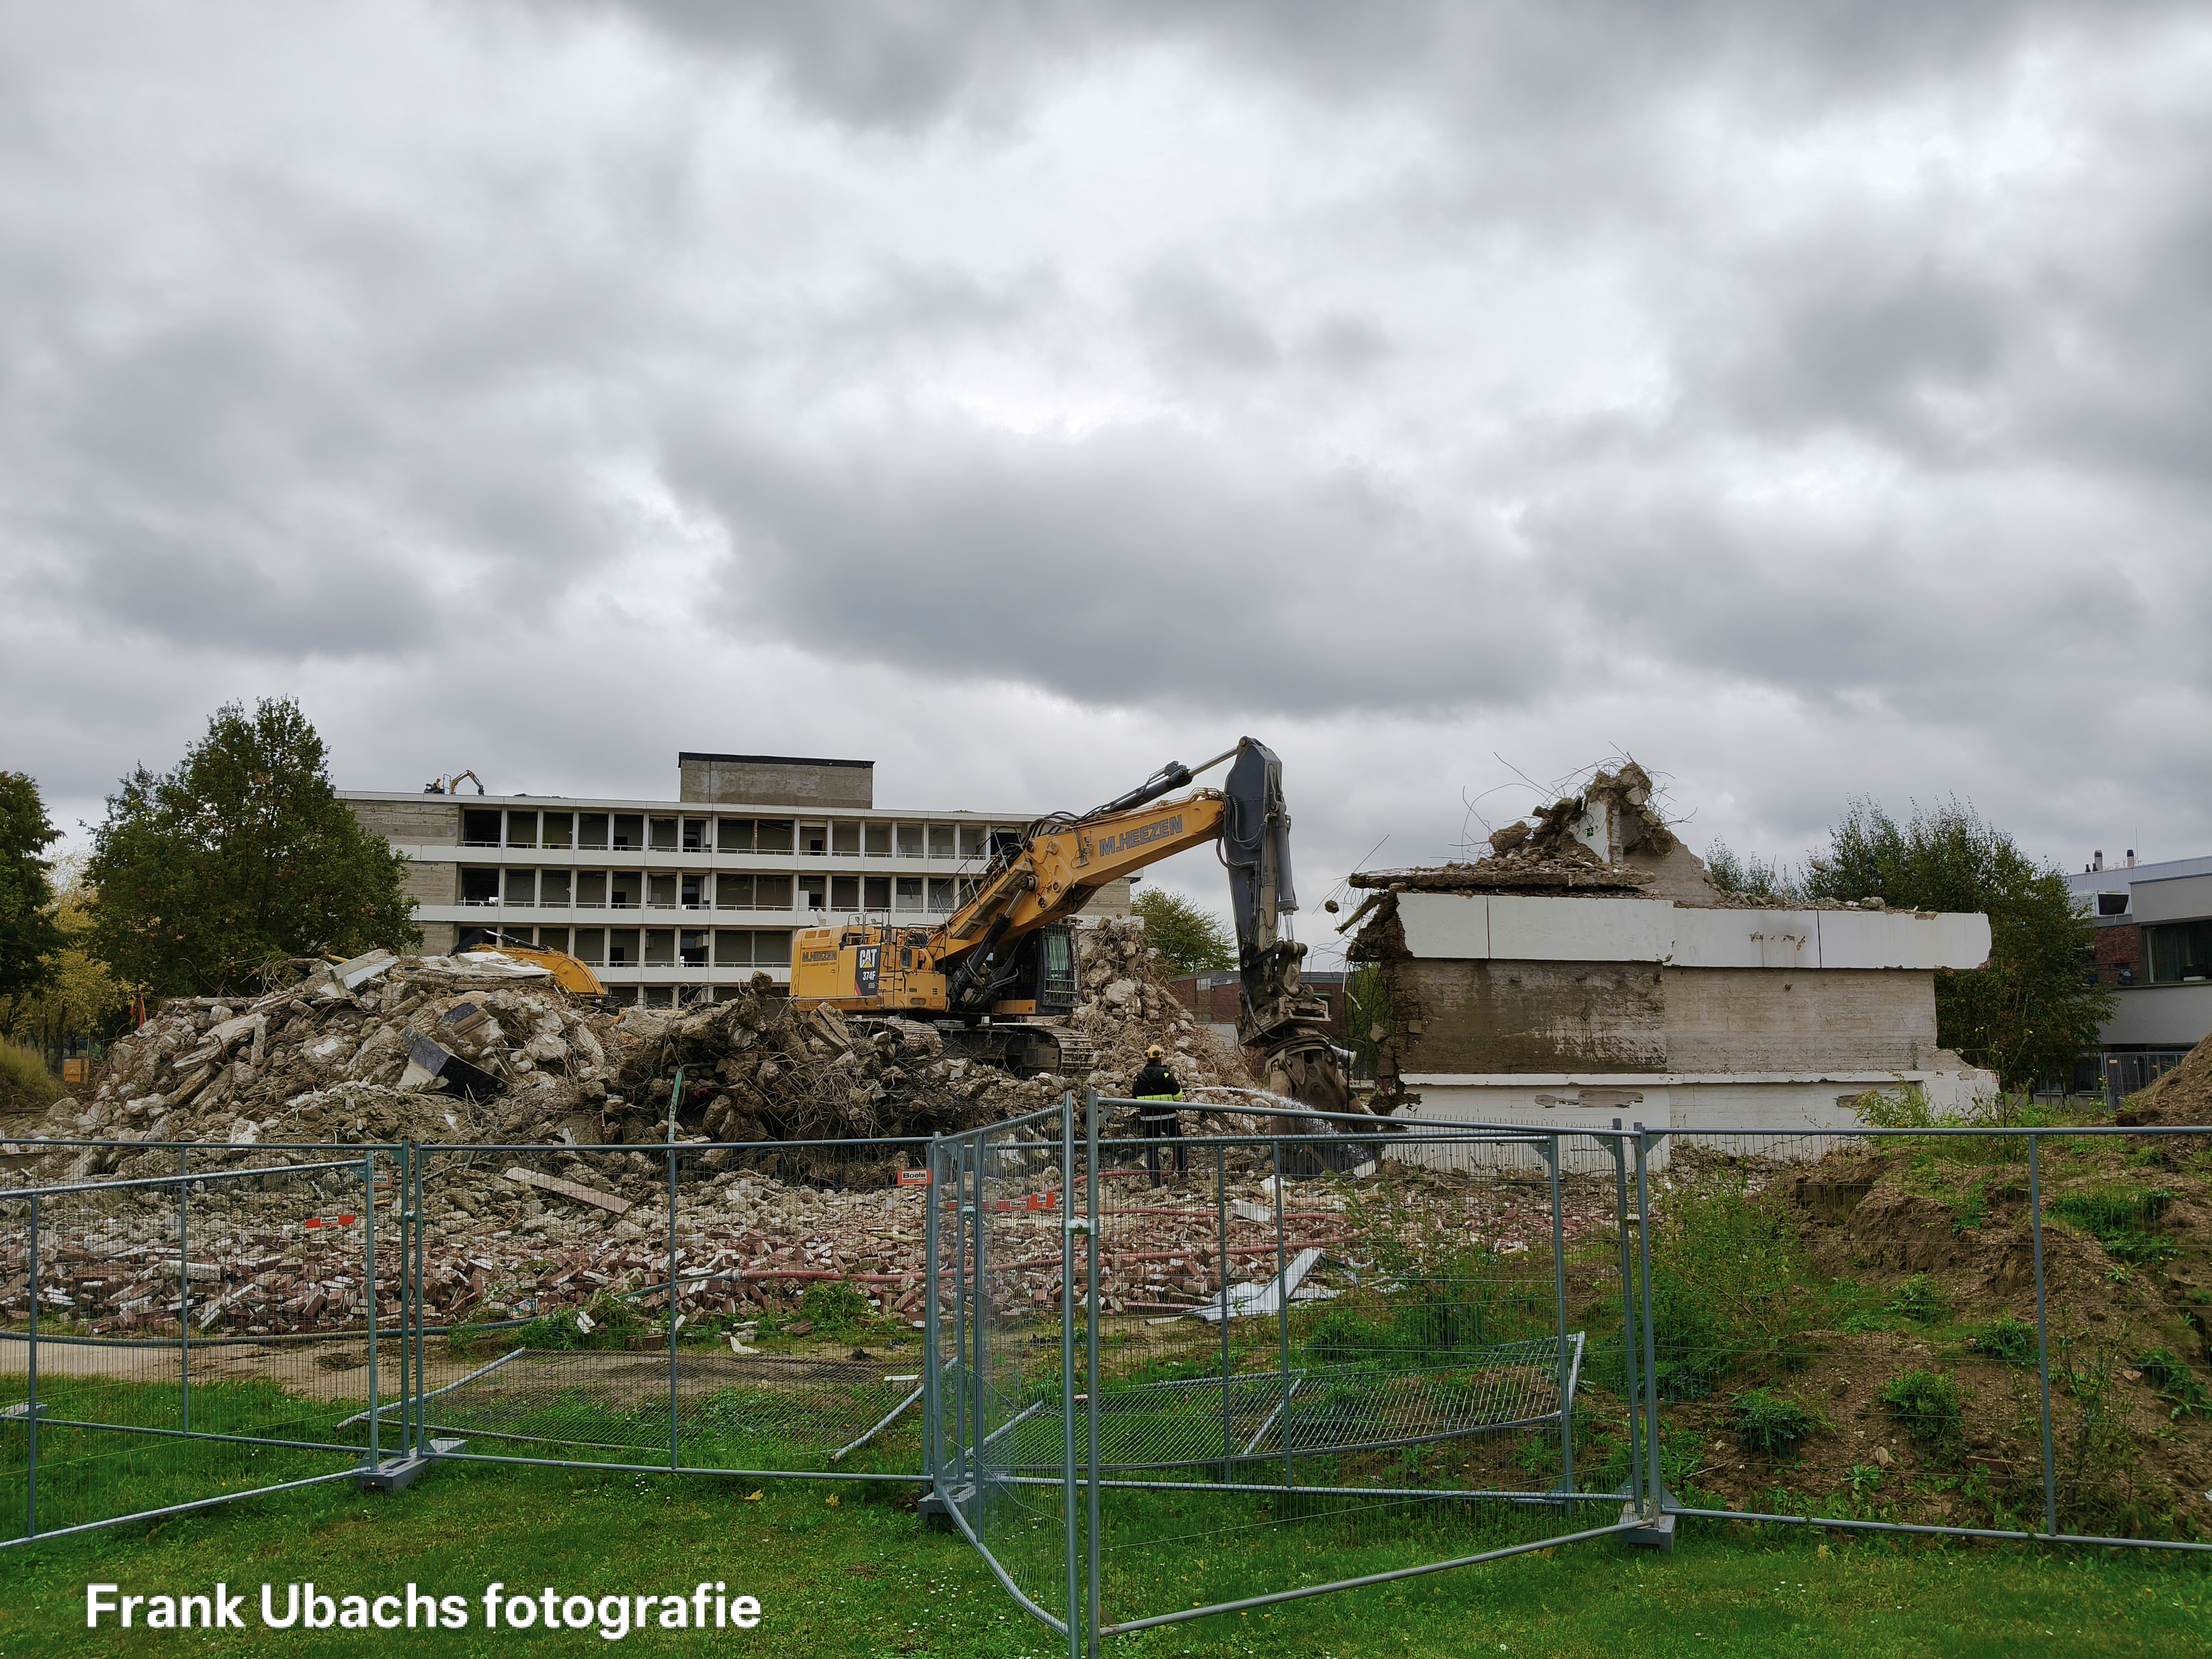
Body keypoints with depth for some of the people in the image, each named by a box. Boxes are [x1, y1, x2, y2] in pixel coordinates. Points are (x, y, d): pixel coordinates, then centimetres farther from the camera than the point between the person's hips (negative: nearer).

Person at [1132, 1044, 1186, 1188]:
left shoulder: (1140, 1077, 4)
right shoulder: (1166, 1074, -9)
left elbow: (1135, 1098, 11)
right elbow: (1178, 1095, -6)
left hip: (1147, 1118, 3)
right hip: (1168, 1116, -3)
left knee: (1151, 1149, 8)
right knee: (1178, 1143, 13)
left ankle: (1155, 1180, 8)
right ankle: (1183, 1170, 12)